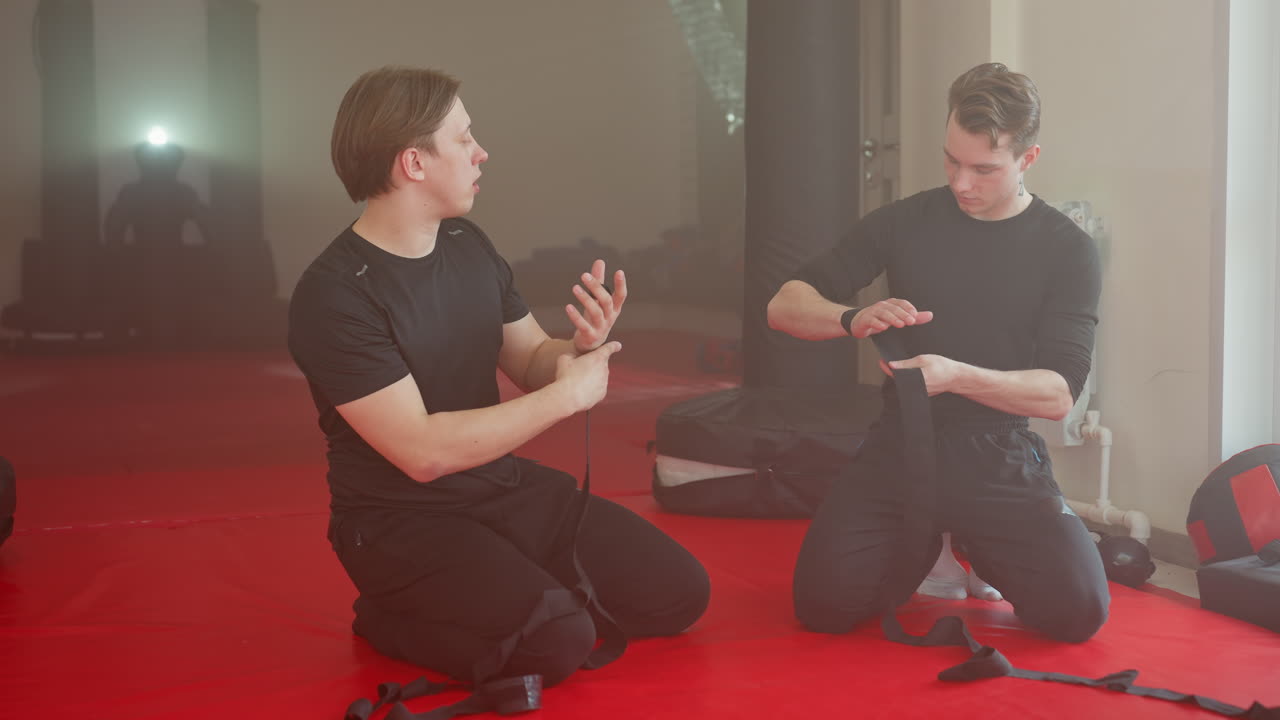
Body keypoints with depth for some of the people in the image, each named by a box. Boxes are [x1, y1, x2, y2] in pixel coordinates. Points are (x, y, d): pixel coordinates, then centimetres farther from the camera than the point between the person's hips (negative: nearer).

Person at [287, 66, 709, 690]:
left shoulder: (469, 245, 2)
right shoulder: (333, 296, -20)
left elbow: (531, 363, 11)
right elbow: (423, 452, -25)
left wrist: (583, 347, -13)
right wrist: (568, 395, -20)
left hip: (508, 486, 7)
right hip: (402, 521, -6)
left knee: (677, 593, -3)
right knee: (558, 641, -26)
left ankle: (513, 588, 16)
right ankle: (391, 617, 0)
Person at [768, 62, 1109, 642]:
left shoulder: (1067, 251, -1)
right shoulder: (905, 222, 2)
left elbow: (1058, 394, -9)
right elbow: (785, 307, 1)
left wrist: (955, 375, -27)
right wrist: (854, 319, -21)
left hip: (998, 460, 0)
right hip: (899, 448, 1)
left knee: (1079, 610, -18)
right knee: (826, 604, -17)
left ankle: (979, 553, 17)